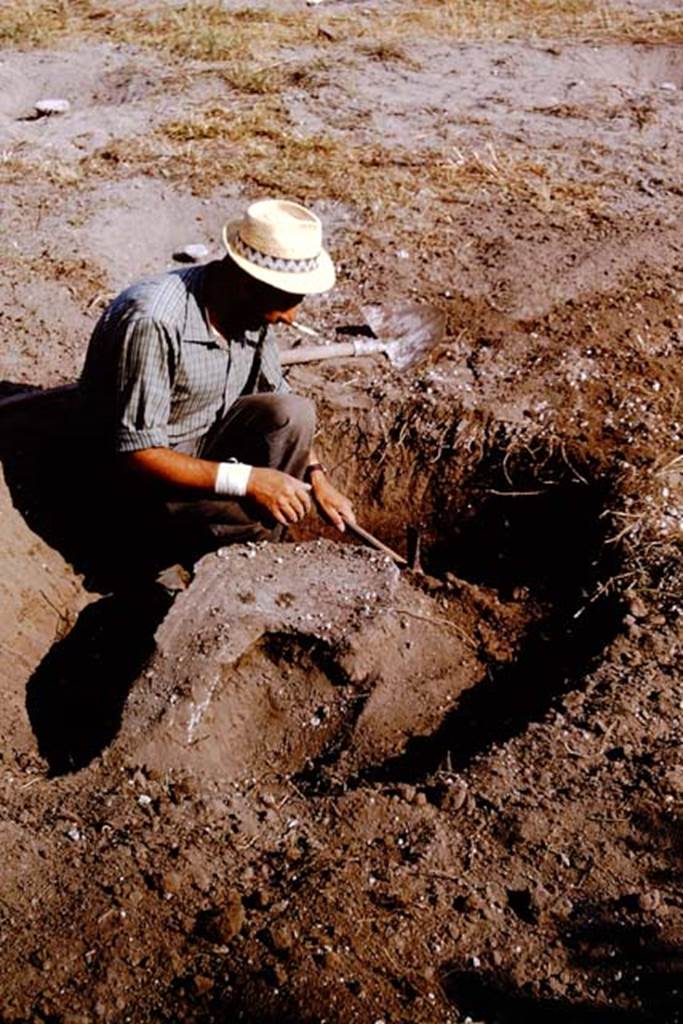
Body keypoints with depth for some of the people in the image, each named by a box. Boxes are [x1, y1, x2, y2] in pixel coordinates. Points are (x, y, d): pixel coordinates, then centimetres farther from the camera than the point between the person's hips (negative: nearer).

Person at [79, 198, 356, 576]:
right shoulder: (153, 322, -31)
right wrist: (247, 480, -34)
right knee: (262, 517, -29)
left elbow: (277, 400, 8)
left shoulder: (251, 309, -8)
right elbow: (136, 455, -30)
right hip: (146, 474, -7)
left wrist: (316, 476, -3)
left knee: (295, 414, -19)